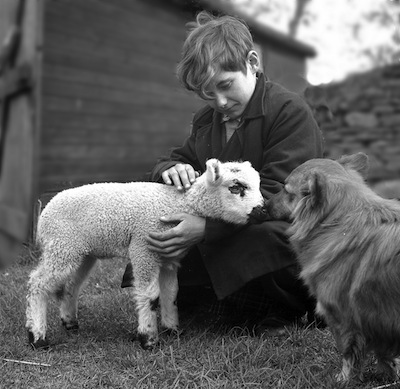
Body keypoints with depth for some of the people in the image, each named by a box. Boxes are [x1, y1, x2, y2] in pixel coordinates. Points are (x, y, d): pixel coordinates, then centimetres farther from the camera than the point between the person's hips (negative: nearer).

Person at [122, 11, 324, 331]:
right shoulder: (206, 120, 10)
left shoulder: (290, 111, -15)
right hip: (223, 234, 6)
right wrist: (172, 170, -16)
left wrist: (205, 228, -36)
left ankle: (299, 307, -10)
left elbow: (275, 195, -25)